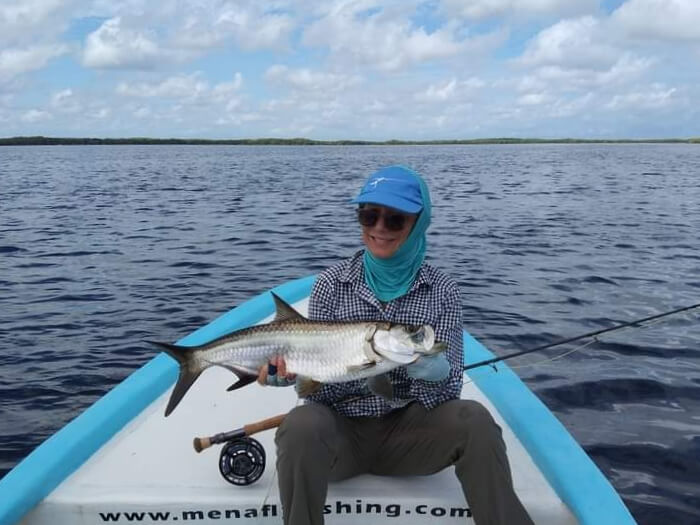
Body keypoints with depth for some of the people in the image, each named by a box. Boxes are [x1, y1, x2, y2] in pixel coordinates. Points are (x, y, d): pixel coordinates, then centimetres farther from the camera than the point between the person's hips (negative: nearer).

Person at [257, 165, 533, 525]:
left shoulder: (441, 290, -3)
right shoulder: (332, 283, -4)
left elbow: (450, 389, -8)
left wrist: (431, 369, -31)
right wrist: (288, 370, -28)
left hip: (407, 428, 1)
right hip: (342, 428, 0)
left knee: (474, 421, -28)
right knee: (302, 427, -33)